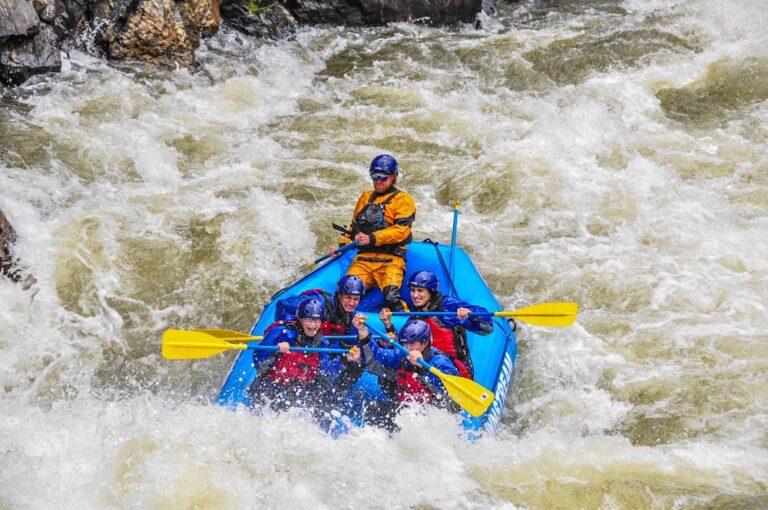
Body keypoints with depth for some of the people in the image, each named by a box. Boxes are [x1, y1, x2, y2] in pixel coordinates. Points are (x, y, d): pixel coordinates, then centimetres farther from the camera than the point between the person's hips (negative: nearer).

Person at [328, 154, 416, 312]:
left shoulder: (402, 200, 6)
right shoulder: (366, 197, 26)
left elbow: (401, 229, -9)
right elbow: (354, 227, 31)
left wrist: (372, 238, -19)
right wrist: (342, 245, 12)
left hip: (390, 259, -5)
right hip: (363, 259, 5)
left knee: (392, 299, -28)